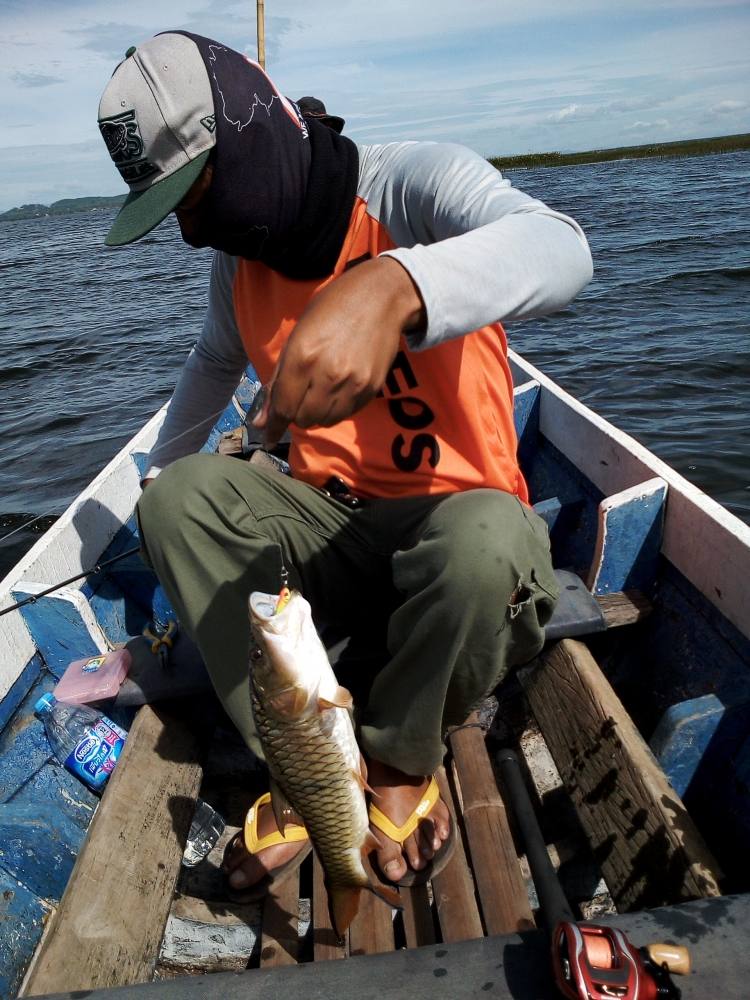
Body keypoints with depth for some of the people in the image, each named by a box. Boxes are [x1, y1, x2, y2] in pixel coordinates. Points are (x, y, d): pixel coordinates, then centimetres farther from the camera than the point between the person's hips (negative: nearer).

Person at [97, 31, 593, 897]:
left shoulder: (414, 184, -13)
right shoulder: (238, 258, 6)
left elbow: (560, 249, -35)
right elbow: (215, 360, 28)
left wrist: (390, 286, -53)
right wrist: (163, 467, 30)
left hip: (454, 509, -4)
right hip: (326, 521, 5)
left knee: (485, 542, -37)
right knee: (176, 496, -16)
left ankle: (400, 761, -4)